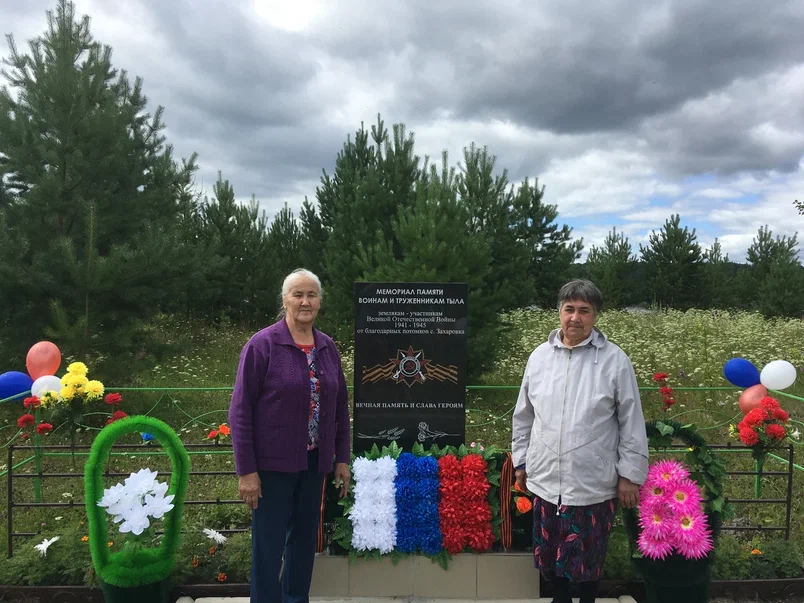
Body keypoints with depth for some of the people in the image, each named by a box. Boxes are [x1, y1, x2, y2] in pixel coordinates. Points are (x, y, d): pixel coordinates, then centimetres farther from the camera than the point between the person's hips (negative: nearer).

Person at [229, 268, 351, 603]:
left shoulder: (328, 347, 4)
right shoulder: (262, 344, -12)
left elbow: (340, 406, 10)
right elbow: (240, 410, -12)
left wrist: (342, 459, 8)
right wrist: (246, 470, -13)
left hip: (314, 462, 5)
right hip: (273, 463, -5)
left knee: (305, 539, 16)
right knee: (269, 546, 6)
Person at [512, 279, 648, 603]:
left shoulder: (615, 360, -8)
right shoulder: (539, 356, 1)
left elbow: (632, 423, -4)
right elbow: (524, 416, 10)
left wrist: (630, 475, -3)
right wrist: (521, 461, 12)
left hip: (593, 484, -3)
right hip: (544, 479, 3)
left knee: (589, 556, 13)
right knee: (548, 552, 17)